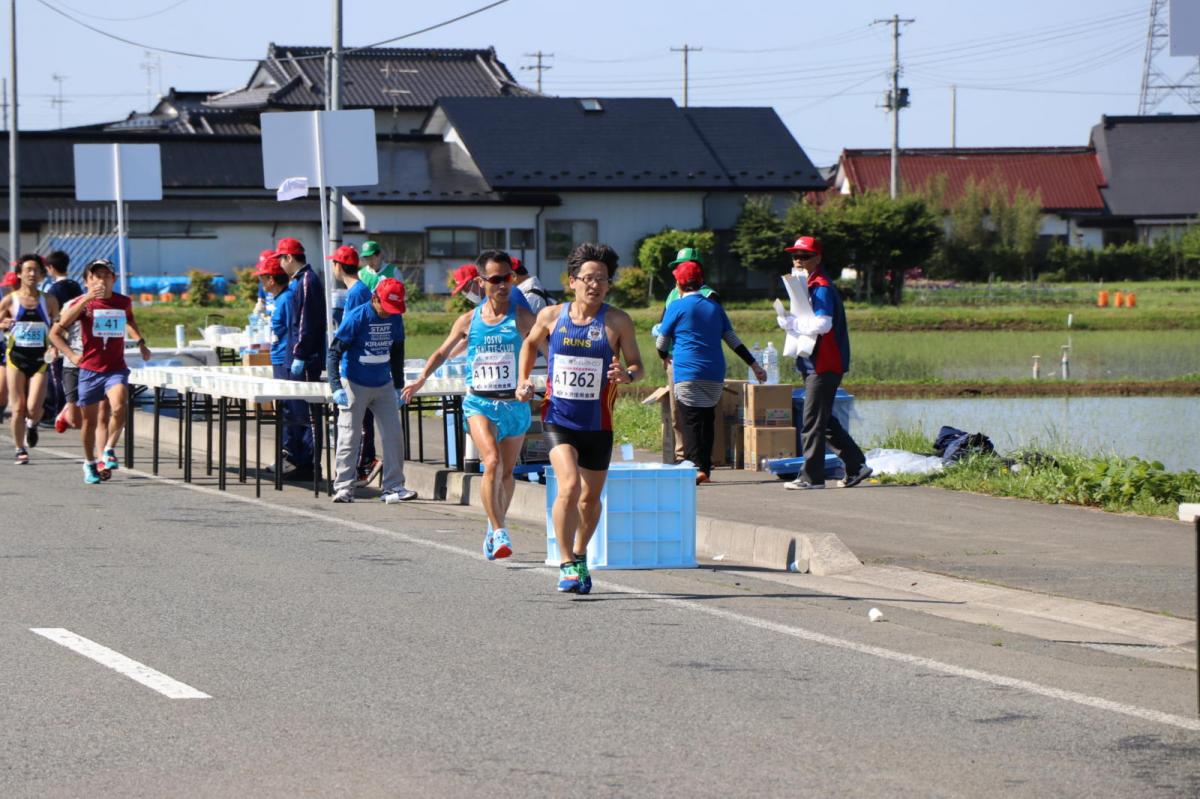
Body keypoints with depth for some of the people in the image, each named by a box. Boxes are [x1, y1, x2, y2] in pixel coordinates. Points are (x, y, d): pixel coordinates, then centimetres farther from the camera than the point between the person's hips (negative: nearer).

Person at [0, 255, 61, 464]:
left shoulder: (49, 302, 3)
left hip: (39, 359, 0)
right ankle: (19, 449, 15)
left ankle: (32, 424, 25)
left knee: (34, 409, -12)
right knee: (18, 408, -2)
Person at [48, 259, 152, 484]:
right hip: (90, 370, -1)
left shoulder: (124, 302, 4)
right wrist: (72, 355, -17)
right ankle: (89, 463, 28)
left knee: (119, 408, -26)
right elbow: (55, 333, -10)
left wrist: (140, 342, 19)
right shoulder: (83, 304, -6)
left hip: (116, 369, 1)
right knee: (90, 420, 8)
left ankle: (109, 450, -6)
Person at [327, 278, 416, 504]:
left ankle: (394, 486, 7)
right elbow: (334, 352, -16)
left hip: (384, 385, 5)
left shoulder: (395, 320, -1)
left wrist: (398, 386, 17)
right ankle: (343, 487, 3)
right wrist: (337, 387, -24)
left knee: (394, 435, 0)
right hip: (355, 385, -5)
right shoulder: (356, 318, -16)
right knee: (349, 436, -3)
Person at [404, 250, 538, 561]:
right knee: (492, 462, -22)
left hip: (515, 404, 1)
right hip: (479, 403, -1)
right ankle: (499, 533, -22)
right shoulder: (468, 321, 5)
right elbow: (443, 352, 17)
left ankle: (495, 528, 34)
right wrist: (421, 379, 4)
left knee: (507, 471, 12)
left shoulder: (522, 318, 0)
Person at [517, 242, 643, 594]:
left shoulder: (618, 321, -5)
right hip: (558, 418, -1)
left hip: (598, 423, 1)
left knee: (590, 498, 12)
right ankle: (567, 564, -13)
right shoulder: (551, 316, -1)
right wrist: (523, 380, 9)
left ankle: (580, 555, 38)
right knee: (569, 485, -21)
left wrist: (626, 375, -25)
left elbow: (637, 365, -3)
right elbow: (530, 344, 19)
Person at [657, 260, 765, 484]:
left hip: (687, 374, -5)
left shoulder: (677, 307, -2)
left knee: (690, 421, -6)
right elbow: (733, 340, 13)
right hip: (715, 376, 5)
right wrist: (754, 365, 17)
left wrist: (666, 356, 29)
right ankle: (705, 467, 14)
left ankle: (695, 467, -19)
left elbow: (661, 344, 6)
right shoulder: (714, 307, 13)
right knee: (707, 420, 14)